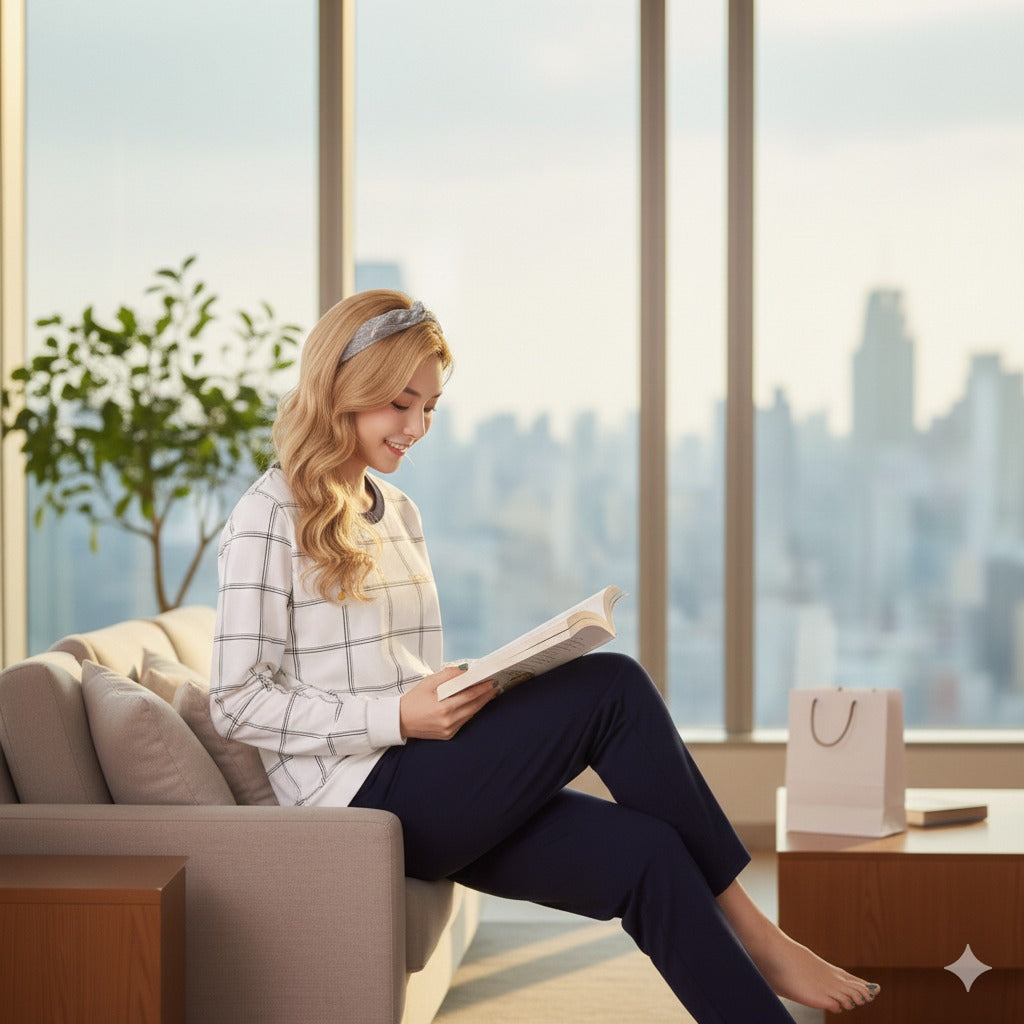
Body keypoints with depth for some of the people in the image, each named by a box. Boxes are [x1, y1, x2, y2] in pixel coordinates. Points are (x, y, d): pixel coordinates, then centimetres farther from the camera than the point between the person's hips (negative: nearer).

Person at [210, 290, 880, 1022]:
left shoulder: (398, 513, 19)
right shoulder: (270, 517, -5)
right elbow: (238, 701, -10)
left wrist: (474, 691, -1)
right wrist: (394, 718, -19)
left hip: (424, 789, 7)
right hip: (359, 795, -7)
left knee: (646, 852, -17)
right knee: (610, 687, -20)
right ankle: (749, 932, -8)